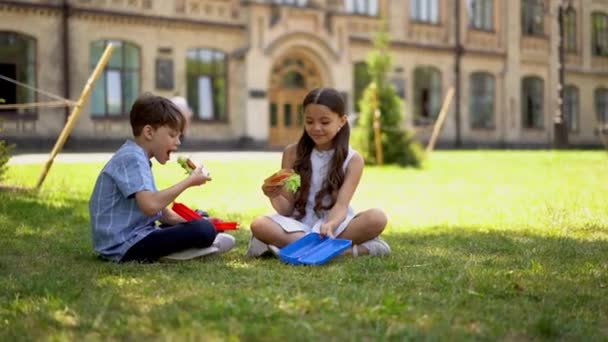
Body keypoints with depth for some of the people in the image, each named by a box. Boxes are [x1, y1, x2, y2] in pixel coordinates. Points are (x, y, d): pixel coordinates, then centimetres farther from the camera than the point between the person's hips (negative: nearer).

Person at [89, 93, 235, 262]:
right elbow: (150, 205, -31)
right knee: (204, 231, -23)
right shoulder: (132, 159, -15)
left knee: (202, 222, 23)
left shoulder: (136, 157, 17)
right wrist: (189, 182, -20)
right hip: (125, 246, -11)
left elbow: (162, 212, 18)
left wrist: (186, 220, 3)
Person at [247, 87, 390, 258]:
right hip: (299, 226, 1)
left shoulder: (353, 159, -3)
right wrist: (275, 197, -22)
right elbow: (287, 209, 2)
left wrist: (330, 225, -37)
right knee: (259, 225, -29)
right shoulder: (292, 153, 1)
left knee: (377, 218, -28)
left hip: (335, 226, -1)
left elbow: (341, 204, -14)